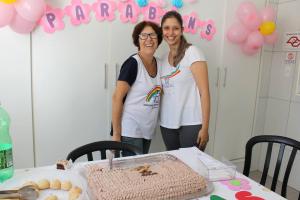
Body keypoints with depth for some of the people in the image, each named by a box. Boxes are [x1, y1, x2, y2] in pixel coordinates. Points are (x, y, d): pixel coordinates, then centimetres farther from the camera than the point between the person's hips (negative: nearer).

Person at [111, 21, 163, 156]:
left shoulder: (158, 64, 6)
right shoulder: (132, 63, -15)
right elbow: (117, 98, -17)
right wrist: (116, 133, -17)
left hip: (148, 130, 7)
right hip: (130, 131, -7)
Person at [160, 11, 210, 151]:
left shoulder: (192, 52, -7)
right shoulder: (163, 59, 10)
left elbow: (204, 92, -10)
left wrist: (205, 127, -14)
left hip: (191, 124, -5)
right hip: (167, 124, 5)